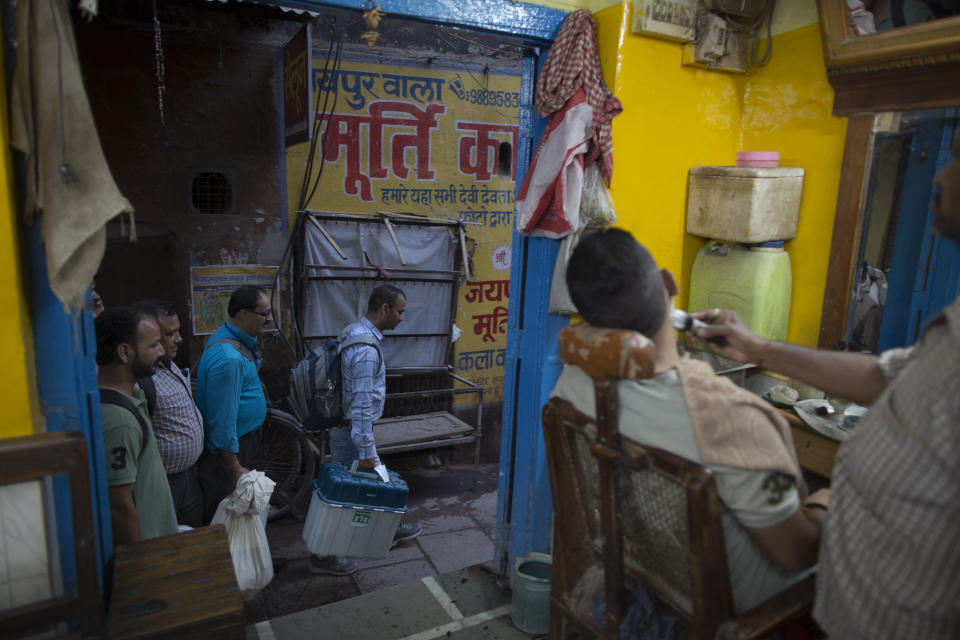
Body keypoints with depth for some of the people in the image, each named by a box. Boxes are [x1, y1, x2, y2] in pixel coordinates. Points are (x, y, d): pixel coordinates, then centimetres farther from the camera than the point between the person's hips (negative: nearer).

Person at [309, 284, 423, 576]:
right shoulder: (366, 350, -27)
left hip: (343, 423, 10)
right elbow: (361, 405, -27)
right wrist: (366, 451, -22)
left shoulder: (353, 331, 5)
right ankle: (323, 555, 18)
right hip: (352, 430, -10)